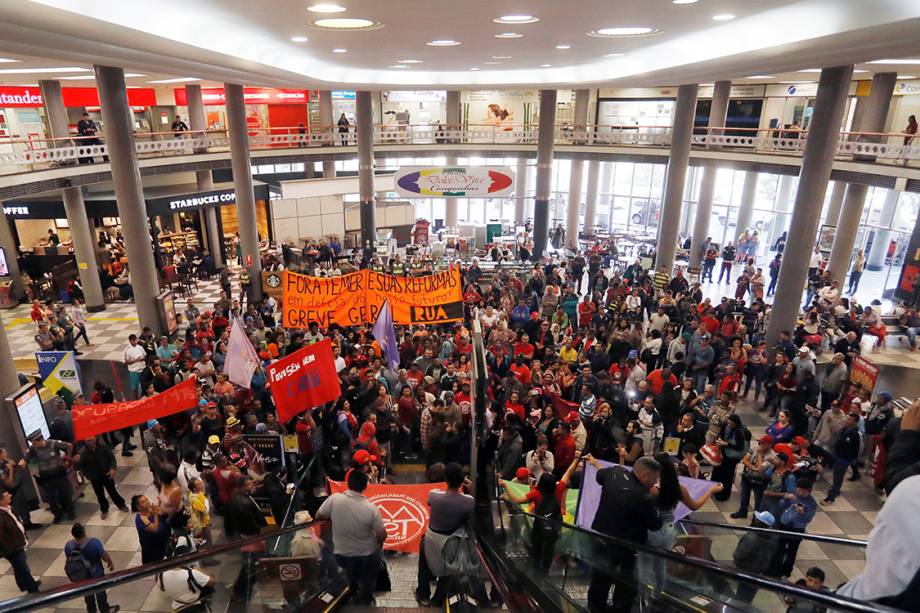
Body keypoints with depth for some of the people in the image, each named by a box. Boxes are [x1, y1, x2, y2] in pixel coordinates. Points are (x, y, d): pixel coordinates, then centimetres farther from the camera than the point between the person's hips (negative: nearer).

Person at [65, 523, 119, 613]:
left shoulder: (68, 545, -21)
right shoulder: (94, 543, -34)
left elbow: (68, 560, -3)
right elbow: (105, 556, -22)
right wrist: (111, 563, 0)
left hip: (80, 576, 3)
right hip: (96, 574, -3)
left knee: (87, 594, 27)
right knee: (100, 592, 21)